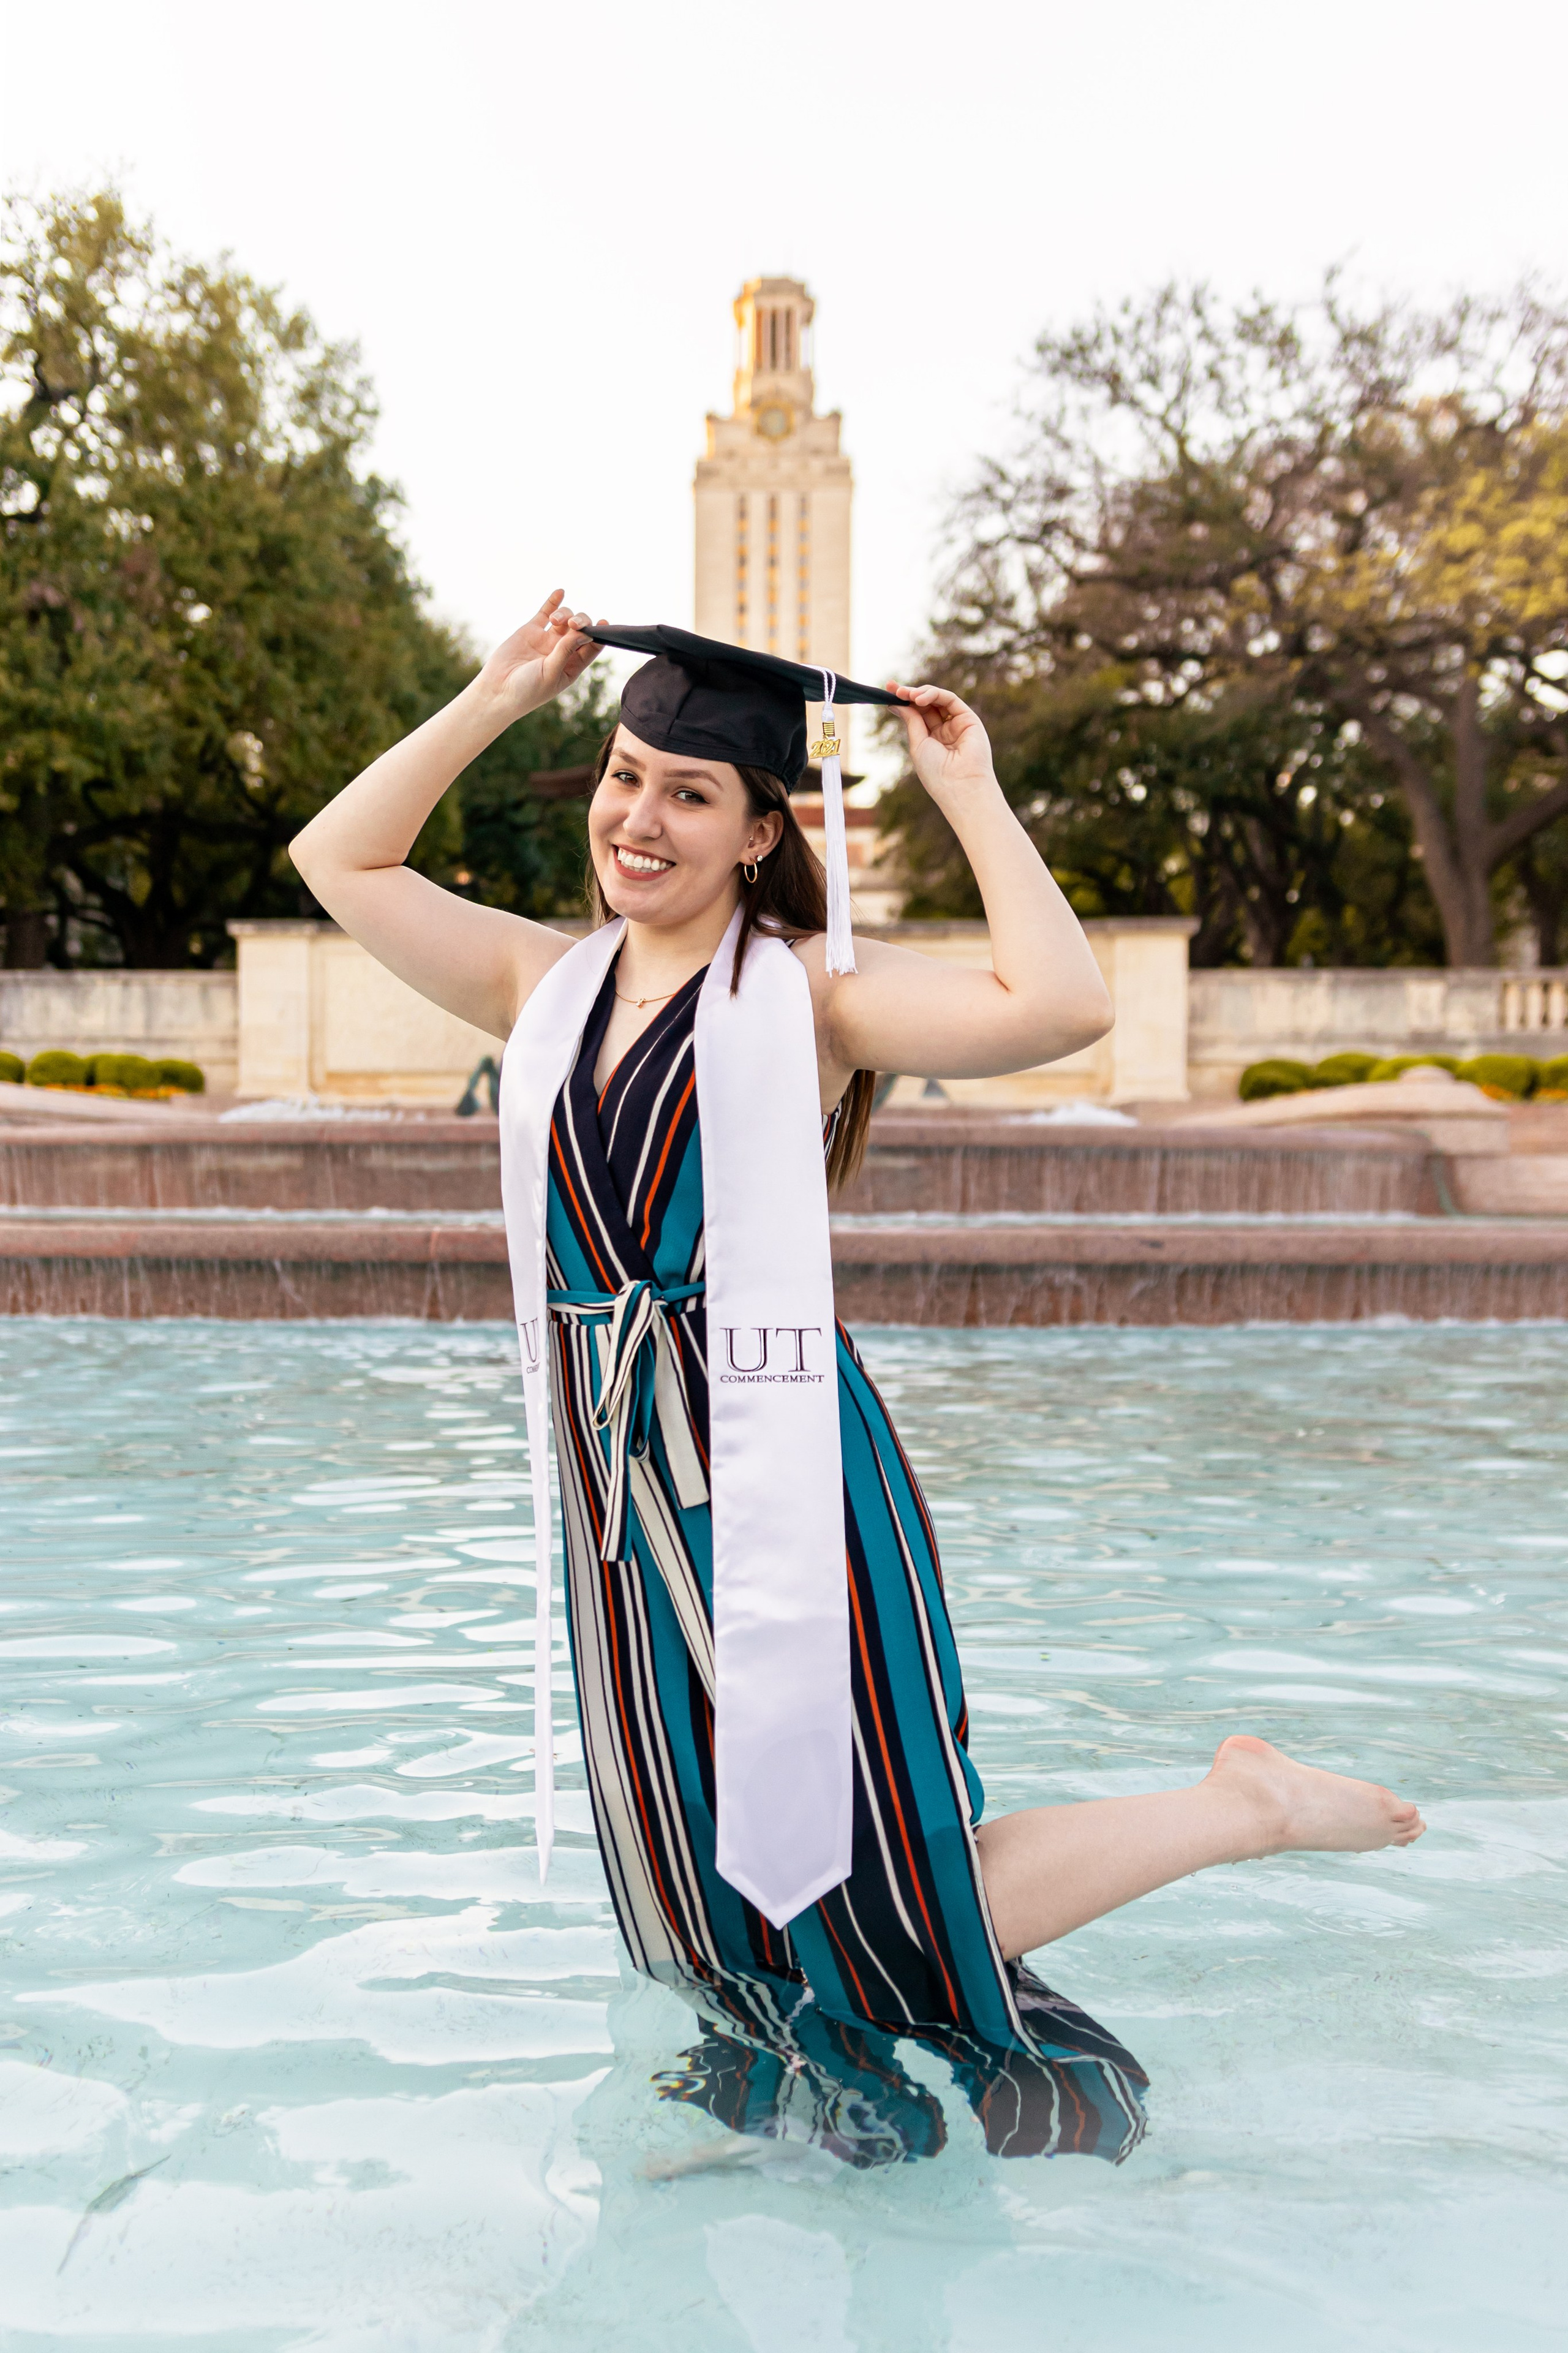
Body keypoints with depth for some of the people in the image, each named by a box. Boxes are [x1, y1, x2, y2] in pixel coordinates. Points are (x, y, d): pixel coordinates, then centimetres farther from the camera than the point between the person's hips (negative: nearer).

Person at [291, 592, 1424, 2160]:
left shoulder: (810, 986, -5)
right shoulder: (545, 982, 11)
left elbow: (1059, 1005, -21)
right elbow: (340, 859, 18)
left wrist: (968, 794, -10)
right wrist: (497, 696, 13)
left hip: (780, 1471, -6)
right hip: (617, 1484, 6)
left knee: (897, 1937, 2)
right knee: (704, 1942, 13)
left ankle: (1245, 1808, 21)